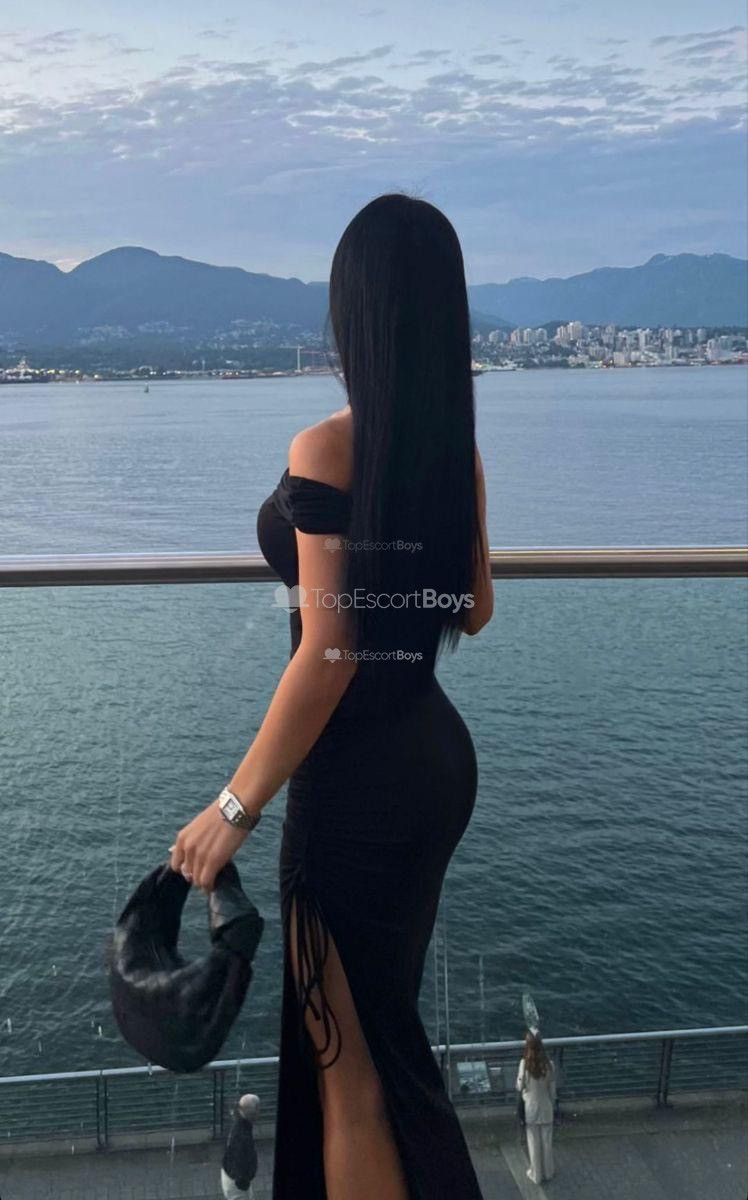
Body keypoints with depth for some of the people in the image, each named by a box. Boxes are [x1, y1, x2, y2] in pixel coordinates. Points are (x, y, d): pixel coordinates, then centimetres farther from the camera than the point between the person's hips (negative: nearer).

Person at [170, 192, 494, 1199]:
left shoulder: (328, 452, -20)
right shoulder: (458, 447, 1)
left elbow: (327, 654, -22)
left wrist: (233, 808, -14)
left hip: (359, 779, -8)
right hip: (440, 755, 8)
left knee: (350, 1072, 9)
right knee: (390, 1027, 28)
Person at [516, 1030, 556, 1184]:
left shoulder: (524, 1064, -22)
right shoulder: (549, 1064, -16)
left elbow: (519, 1087, -10)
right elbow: (552, 1090, -5)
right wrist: (552, 1105, 10)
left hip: (531, 1109, -1)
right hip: (546, 1108, 2)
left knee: (534, 1143, 14)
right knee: (547, 1141, 18)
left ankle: (536, 1174, 27)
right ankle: (548, 1172, 33)